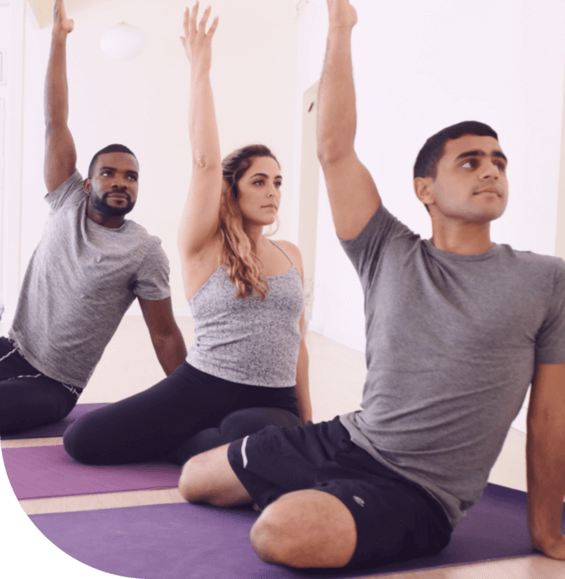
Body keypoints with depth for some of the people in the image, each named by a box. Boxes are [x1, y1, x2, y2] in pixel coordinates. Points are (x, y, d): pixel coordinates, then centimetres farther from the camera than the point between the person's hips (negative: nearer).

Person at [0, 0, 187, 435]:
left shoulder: (144, 251, -11)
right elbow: (56, 121, -3)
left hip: (52, 388, -4)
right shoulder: (68, 203, 0)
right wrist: (59, 39, -6)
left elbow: (165, 335, -9)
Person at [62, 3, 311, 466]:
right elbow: (205, 162, -14)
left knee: (255, 439, -37)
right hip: (201, 387, -2)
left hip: (272, 403, 2)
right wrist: (200, 70, -15)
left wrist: (306, 418, 15)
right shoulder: (204, 247, -1)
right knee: (82, 441, -16)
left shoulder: (292, 255, 11)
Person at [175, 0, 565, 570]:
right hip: (342, 439, 4)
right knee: (194, 480, 15)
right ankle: (313, 495, 32)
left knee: (281, 532, -32)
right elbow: (334, 149, -7)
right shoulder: (390, 255, -1)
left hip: (417, 494, -4)